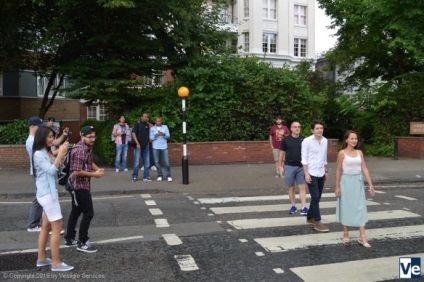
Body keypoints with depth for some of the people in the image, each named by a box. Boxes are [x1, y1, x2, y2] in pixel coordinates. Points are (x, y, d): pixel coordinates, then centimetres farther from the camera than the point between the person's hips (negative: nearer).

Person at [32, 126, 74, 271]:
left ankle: (41, 259, 23)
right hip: (47, 194, -9)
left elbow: (57, 167, 10)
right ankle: (56, 263, -1)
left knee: (46, 226, 14)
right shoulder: (38, 154, -15)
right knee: (57, 226, -7)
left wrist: (62, 154, -1)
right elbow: (51, 170, -23)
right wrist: (60, 154, -24)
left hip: (50, 193, 9)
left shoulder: (47, 153, 12)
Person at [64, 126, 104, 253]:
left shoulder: (87, 148, 10)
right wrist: (94, 174, -18)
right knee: (88, 213, -5)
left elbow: (90, 162, 25)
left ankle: (69, 238, 30)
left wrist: (98, 169, 4)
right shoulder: (79, 151, -22)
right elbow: (77, 172, -26)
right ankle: (82, 243, 4)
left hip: (79, 186, 10)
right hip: (79, 186, -10)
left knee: (76, 211, 18)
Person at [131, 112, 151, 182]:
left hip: (146, 146, 6)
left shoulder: (147, 125, 10)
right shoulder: (137, 124, -5)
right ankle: (134, 177, 8)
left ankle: (146, 177, 14)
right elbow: (133, 133, -11)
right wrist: (137, 143, -17)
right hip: (138, 146, -5)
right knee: (136, 162, -3)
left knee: (146, 162, 7)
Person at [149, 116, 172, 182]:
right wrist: (155, 135, -17)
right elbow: (151, 138, 3)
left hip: (164, 147, 0)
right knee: (157, 162, 1)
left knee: (166, 162, -4)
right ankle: (159, 176, 11)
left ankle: (168, 176, 1)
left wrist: (164, 134, -19)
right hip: (155, 148, 0)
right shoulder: (152, 128, 7)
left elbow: (168, 136, 2)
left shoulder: (165, 127, 9)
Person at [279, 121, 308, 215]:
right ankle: (293, 206, 19)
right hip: (289, 167, 0)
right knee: (291, 187, 8)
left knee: (302, 187, -3)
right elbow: (282, 153, 4)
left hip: (301, 167, 0)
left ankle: (304, 207, -1)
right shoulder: (286, 140, -1)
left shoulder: (303, 139, 2)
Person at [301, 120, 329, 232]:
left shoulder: (325, 141, 7)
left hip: (321, 174, 6)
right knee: (315, 197, -7)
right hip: (311, 173, -6)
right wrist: (306, 173, -16)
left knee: (317, 198, 13)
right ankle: (317, 222, -1)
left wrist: (326, 171, 17)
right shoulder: (307, 141, -10)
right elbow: (304, 158, -11)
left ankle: (310, 217, 29)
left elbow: (324, 158, 16)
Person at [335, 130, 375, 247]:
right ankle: (346, 233, 22)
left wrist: (370, 184, -1)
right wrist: (337, 186, -6)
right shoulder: (342, 153, -7)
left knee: (360, 208, 0)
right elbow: (338, 170, -5)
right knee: (346, 207, 7)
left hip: (358, 182, 3)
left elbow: (364, 169, 3)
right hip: (346, 182, -3)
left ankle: (362, 237, 2)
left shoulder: (359, 152, 4)